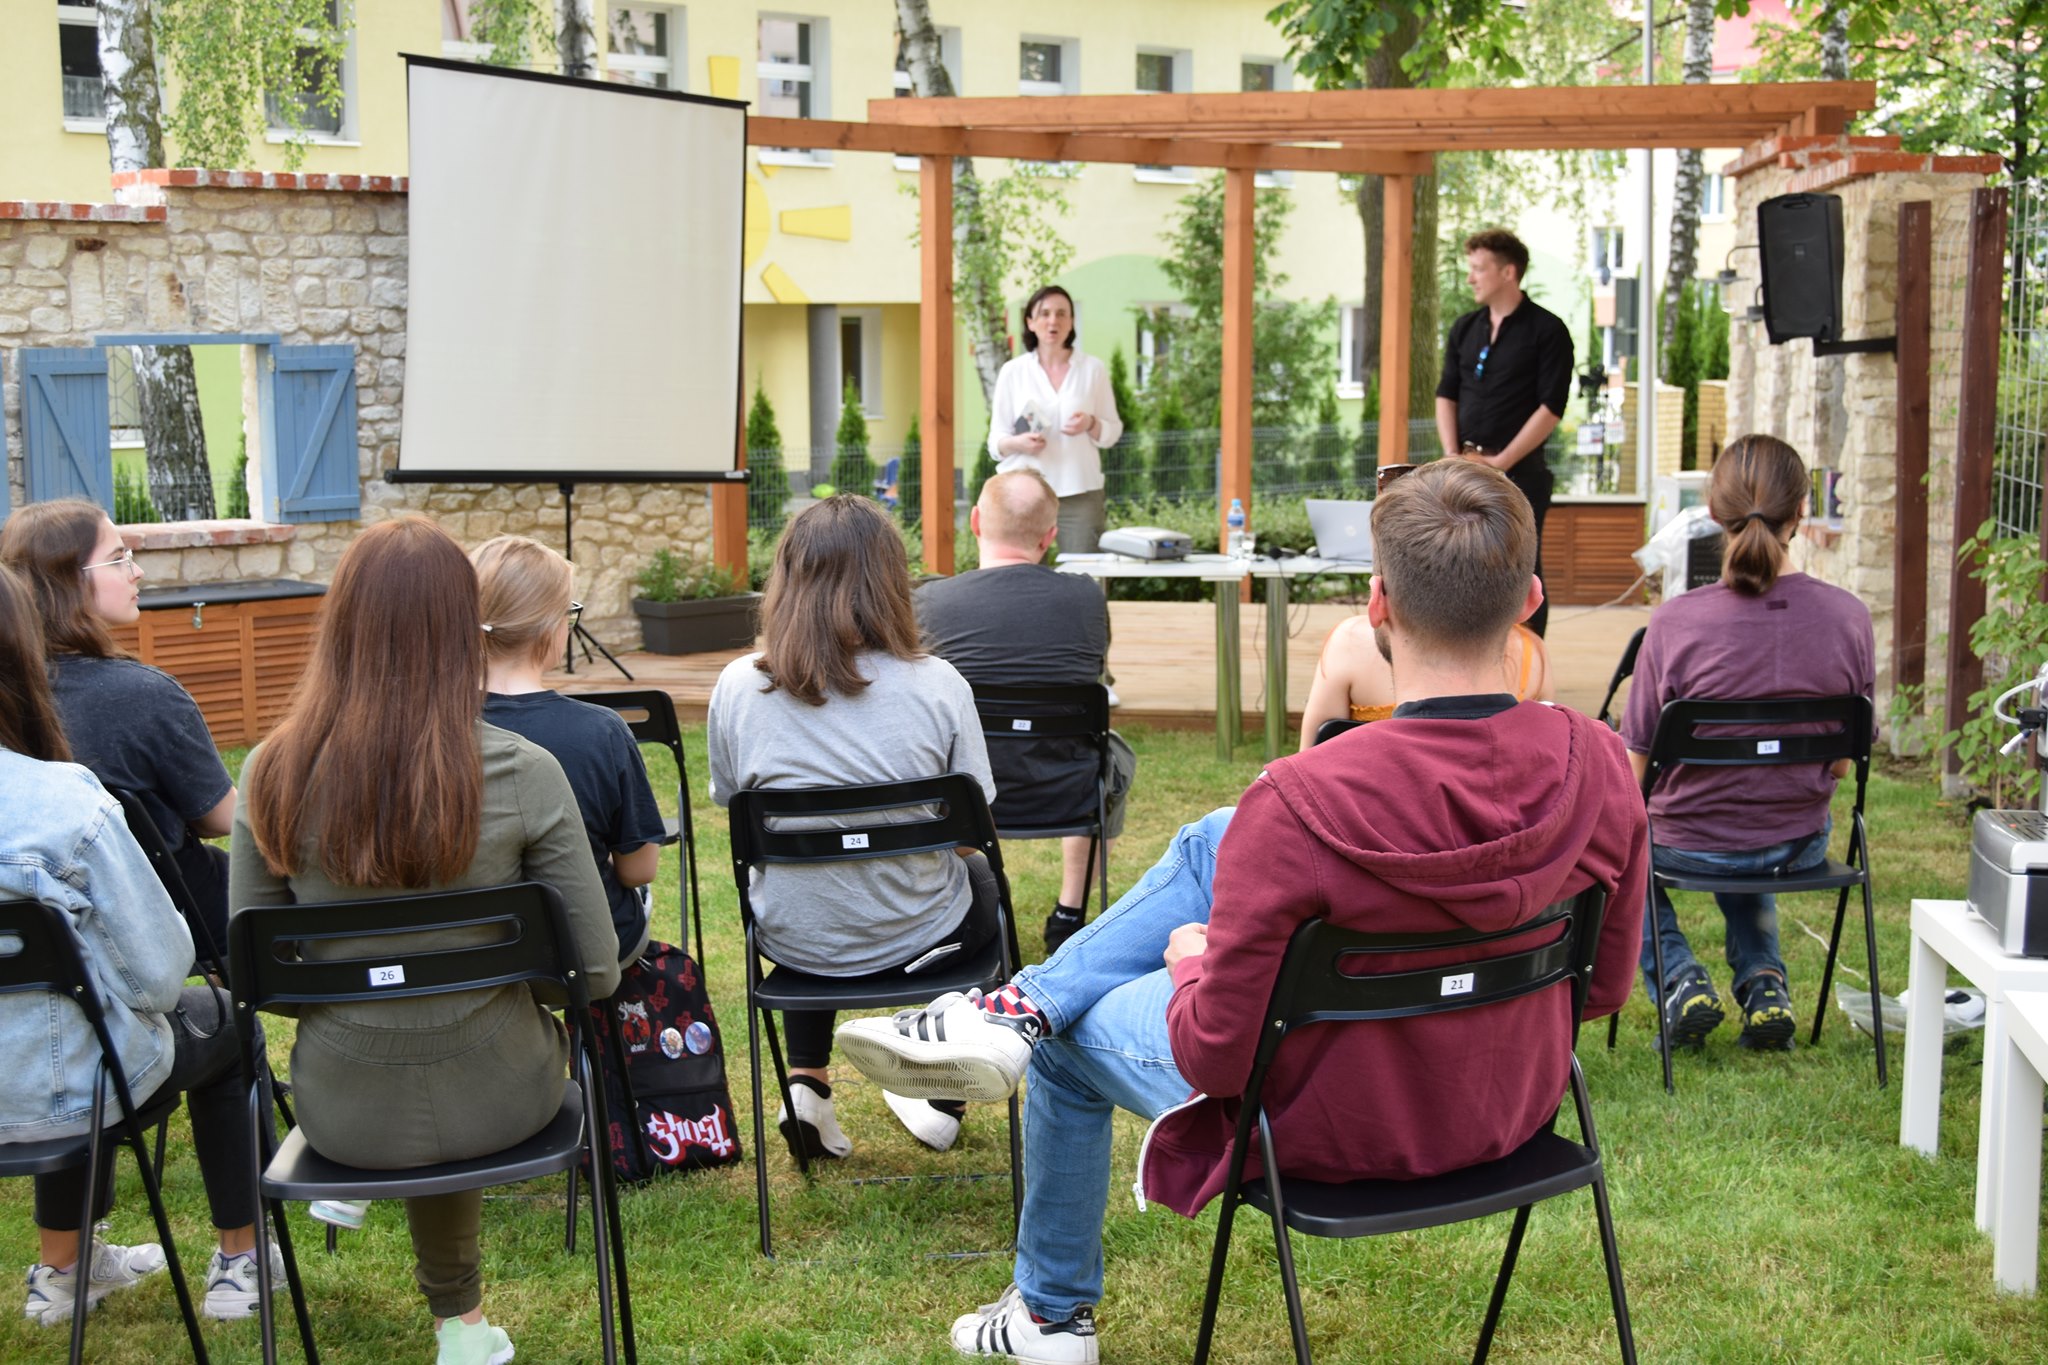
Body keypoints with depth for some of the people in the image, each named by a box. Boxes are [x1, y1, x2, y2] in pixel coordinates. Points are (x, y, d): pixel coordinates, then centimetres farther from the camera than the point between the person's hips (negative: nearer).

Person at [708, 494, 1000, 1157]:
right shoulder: (937, 685, -18)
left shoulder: (738, 686, -14)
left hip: (793, 943, 2)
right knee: (981, 879, 34)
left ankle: (807, 1081, 27)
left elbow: (731, 807, 1)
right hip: (915, 939, -1)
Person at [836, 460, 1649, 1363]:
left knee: (1073, 1038, 25)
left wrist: (1194, 961, -1)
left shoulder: (1300, 805, -33)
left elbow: (1213, 1056, -22)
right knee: (1211, 844, 12)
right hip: (1515, 1110, 5)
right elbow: (1604, 986, -1)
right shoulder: (1599, 766, -17)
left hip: (1335, 1133, -5)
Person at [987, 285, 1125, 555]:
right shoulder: (1013, 372, 7)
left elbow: (1113, 431, 13)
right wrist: (1017, 443, -14)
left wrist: (1091, 424, -9)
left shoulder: (1092, 368, 9)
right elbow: (995, 441, 8)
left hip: (1080, 493, 1)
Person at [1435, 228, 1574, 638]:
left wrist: (1501, 461, -15)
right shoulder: (1465, 328, 13)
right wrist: (1453, 455, -2)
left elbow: (1551, 407, -10)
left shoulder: (1547, 331, -5)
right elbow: (1446, 394, 13)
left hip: (1520, 470, -6)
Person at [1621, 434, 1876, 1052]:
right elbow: (1842, 763, -2)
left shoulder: (1676, 621, -23)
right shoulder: (1848, 617, -15)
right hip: (1800, 846, 3)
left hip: (1688, 846, -3)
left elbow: (1633, 769, -15)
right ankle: (1763, 983, 22)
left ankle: (1677, 977, 16)